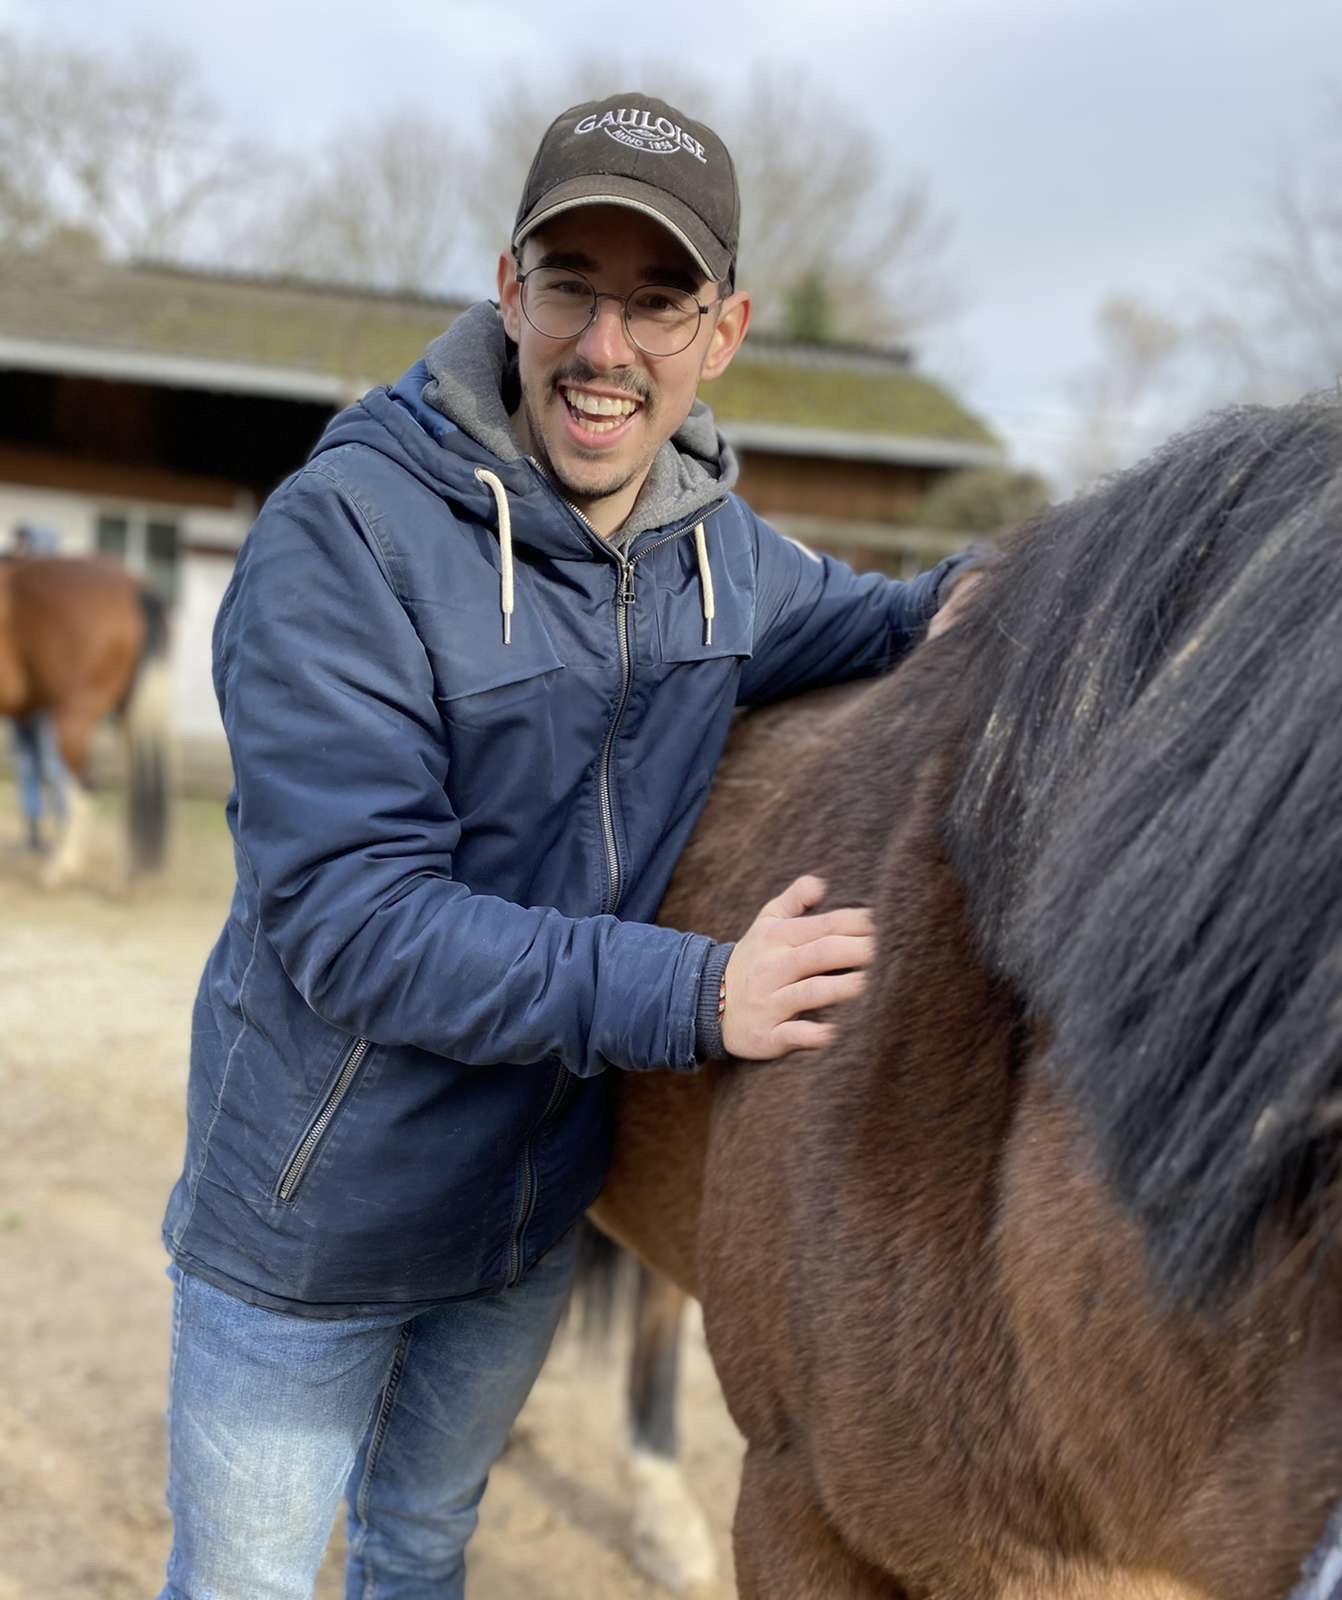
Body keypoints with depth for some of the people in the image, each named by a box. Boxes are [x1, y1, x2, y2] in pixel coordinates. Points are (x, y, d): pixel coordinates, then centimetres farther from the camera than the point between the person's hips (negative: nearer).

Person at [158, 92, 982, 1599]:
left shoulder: (720, 545, -4)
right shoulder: (343, 531, -24)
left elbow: (836, 624, 18)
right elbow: (346, 917, -28)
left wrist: (948, 605, -8)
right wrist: (691, 995, -34)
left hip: (535, 1207, 6)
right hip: (315, 1214, -5)